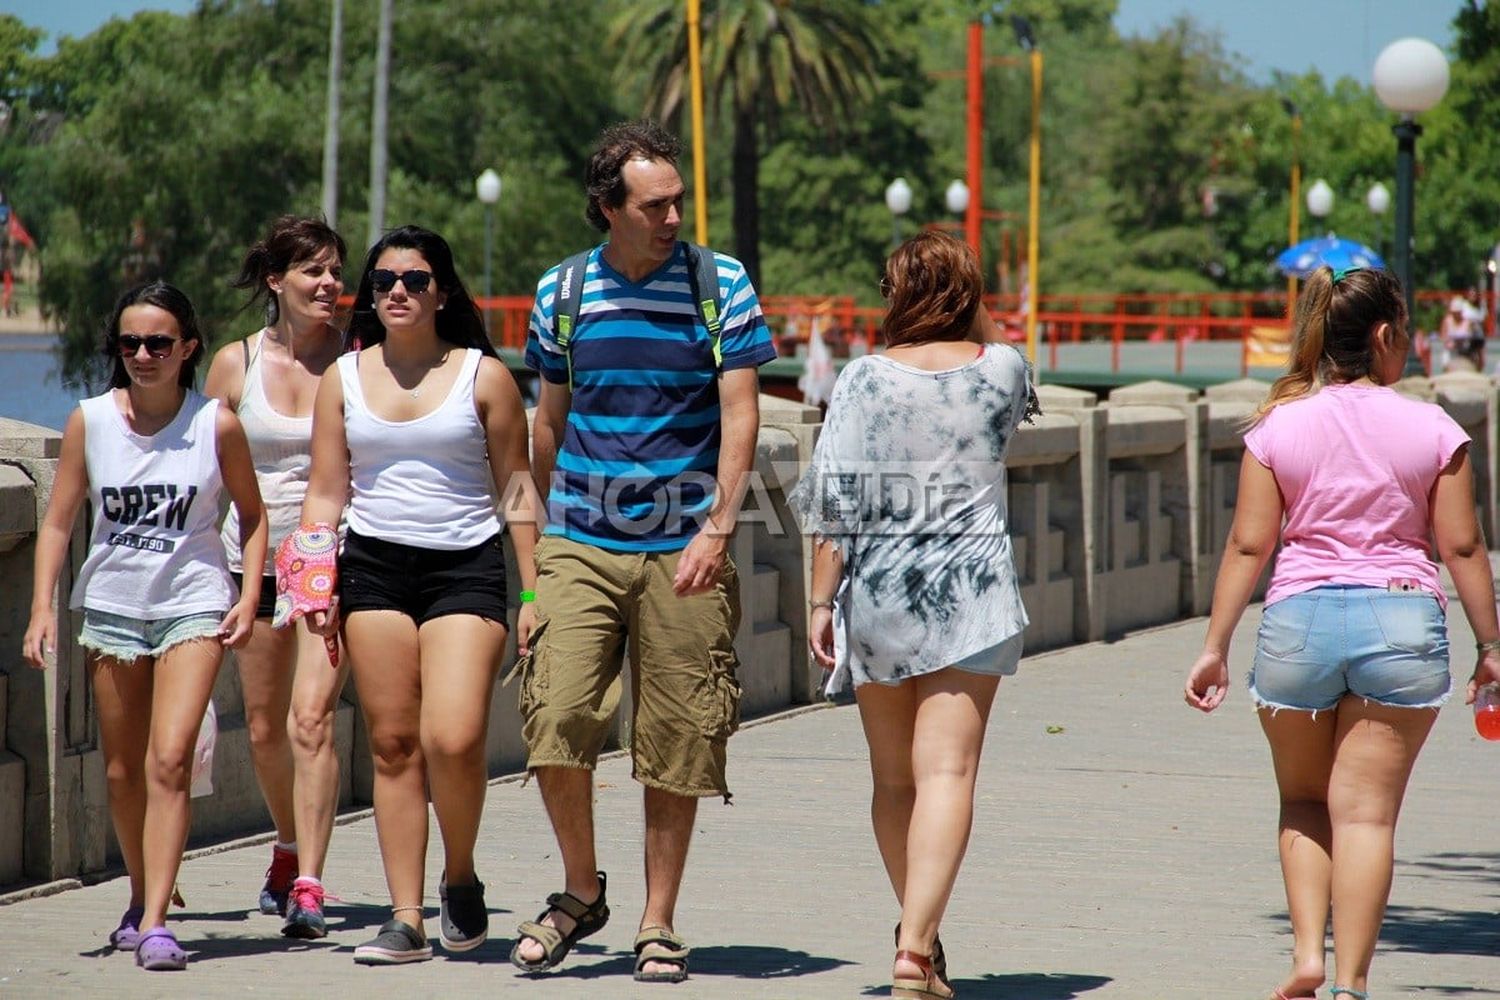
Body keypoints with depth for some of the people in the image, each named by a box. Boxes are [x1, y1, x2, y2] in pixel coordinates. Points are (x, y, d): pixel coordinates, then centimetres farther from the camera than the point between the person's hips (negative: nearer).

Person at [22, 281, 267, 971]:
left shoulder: (217, 425, -6)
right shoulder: (90, 422, -2)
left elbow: (251, 513, 6)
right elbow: (58, 521, 3)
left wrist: (249, 595, -4)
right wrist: (42, 607, -7)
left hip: (194, 605, -3)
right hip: (112, 606, 3)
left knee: (169, 761, -16)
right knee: (122, 772, 10)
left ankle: (155, 923, -19)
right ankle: (142, 897, 32)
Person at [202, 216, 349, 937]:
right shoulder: (235, 364, 3)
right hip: (253, 560, 3)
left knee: (310, 719, -16)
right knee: (264, 728, 12)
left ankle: (308, 886, -17)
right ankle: (291, 846, 38)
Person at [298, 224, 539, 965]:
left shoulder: (483, 375, 4)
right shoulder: (344, 378, 10)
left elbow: (516, 488, 5)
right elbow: (325, 494, 12)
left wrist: (531, 591, 1)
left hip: (465, 568, -3)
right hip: (373, 568, 3)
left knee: (453, 740, -17)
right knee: (392, 743, 0)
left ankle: (461, 878, 9)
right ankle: (406, 918, 5)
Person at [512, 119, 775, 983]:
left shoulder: (721, 286, 0)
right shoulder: (564, 291, 7)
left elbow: (740, 413, -3)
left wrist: (717, 529, -13)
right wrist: (533, 528, 17)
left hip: (683, 551, -1)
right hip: (579, 546, 1)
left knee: (678, 747, 1)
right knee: (556, 720, -12)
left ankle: (659, 924, 14)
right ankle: (582, 892, 10)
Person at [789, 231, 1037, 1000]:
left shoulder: (866, 378, -4)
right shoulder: (1003, 368, -1)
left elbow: (834, 502, -6)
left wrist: (822, 600, 1)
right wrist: (975, 318, 20)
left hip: (877, 590, 1)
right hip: (971, 590, -1)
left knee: (893, 777, 15)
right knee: (947, 772, -7)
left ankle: (918, 935, 25)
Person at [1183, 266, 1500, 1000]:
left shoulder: (1278, 427, 2)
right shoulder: (1431, 430, 0)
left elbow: (1248, 544, 0)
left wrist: (1216, 647, 5)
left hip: (1300, 617, 1)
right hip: (1404, 619, -1)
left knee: (1302, 801, 18)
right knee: (1366, 810, 1)